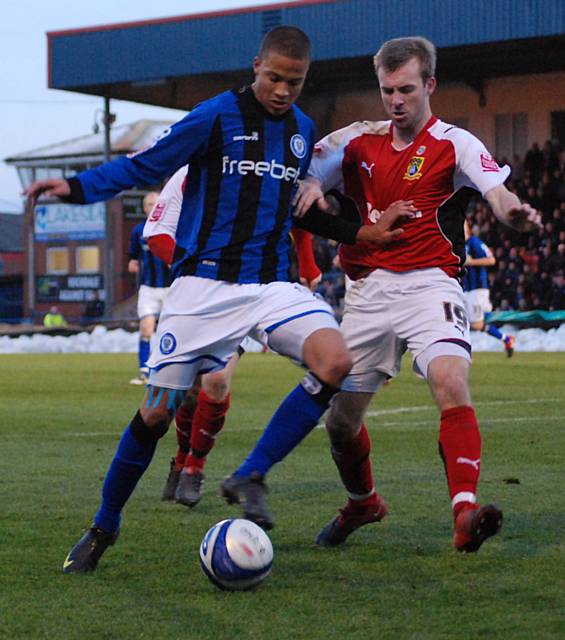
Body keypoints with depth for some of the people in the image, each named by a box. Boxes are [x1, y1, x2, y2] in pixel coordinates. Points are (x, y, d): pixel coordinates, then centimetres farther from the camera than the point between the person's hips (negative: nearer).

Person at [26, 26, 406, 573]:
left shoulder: (302, 131, 11)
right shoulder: (216, 117, -7)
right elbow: (146, 166, -6)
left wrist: (360, 234, 20)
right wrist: (75, 187, -20)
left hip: (272, 285, 4)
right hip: (204, 286, -4)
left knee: (335, 363, -23)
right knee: (158, 411, -3)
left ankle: (250, 478, -11)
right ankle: (104, 527, 18)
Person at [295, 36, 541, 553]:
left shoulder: (454, 145, -2)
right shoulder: (357, 141, 10)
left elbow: (497, 191, -18)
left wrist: (513, 211, -43)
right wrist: (307, 187, -15)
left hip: (428, 283, -4)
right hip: (366, 292, 4)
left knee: (452, 384, -30)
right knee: (340, 420, 8)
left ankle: (466, 515, -36)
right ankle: (362, 503, 37)